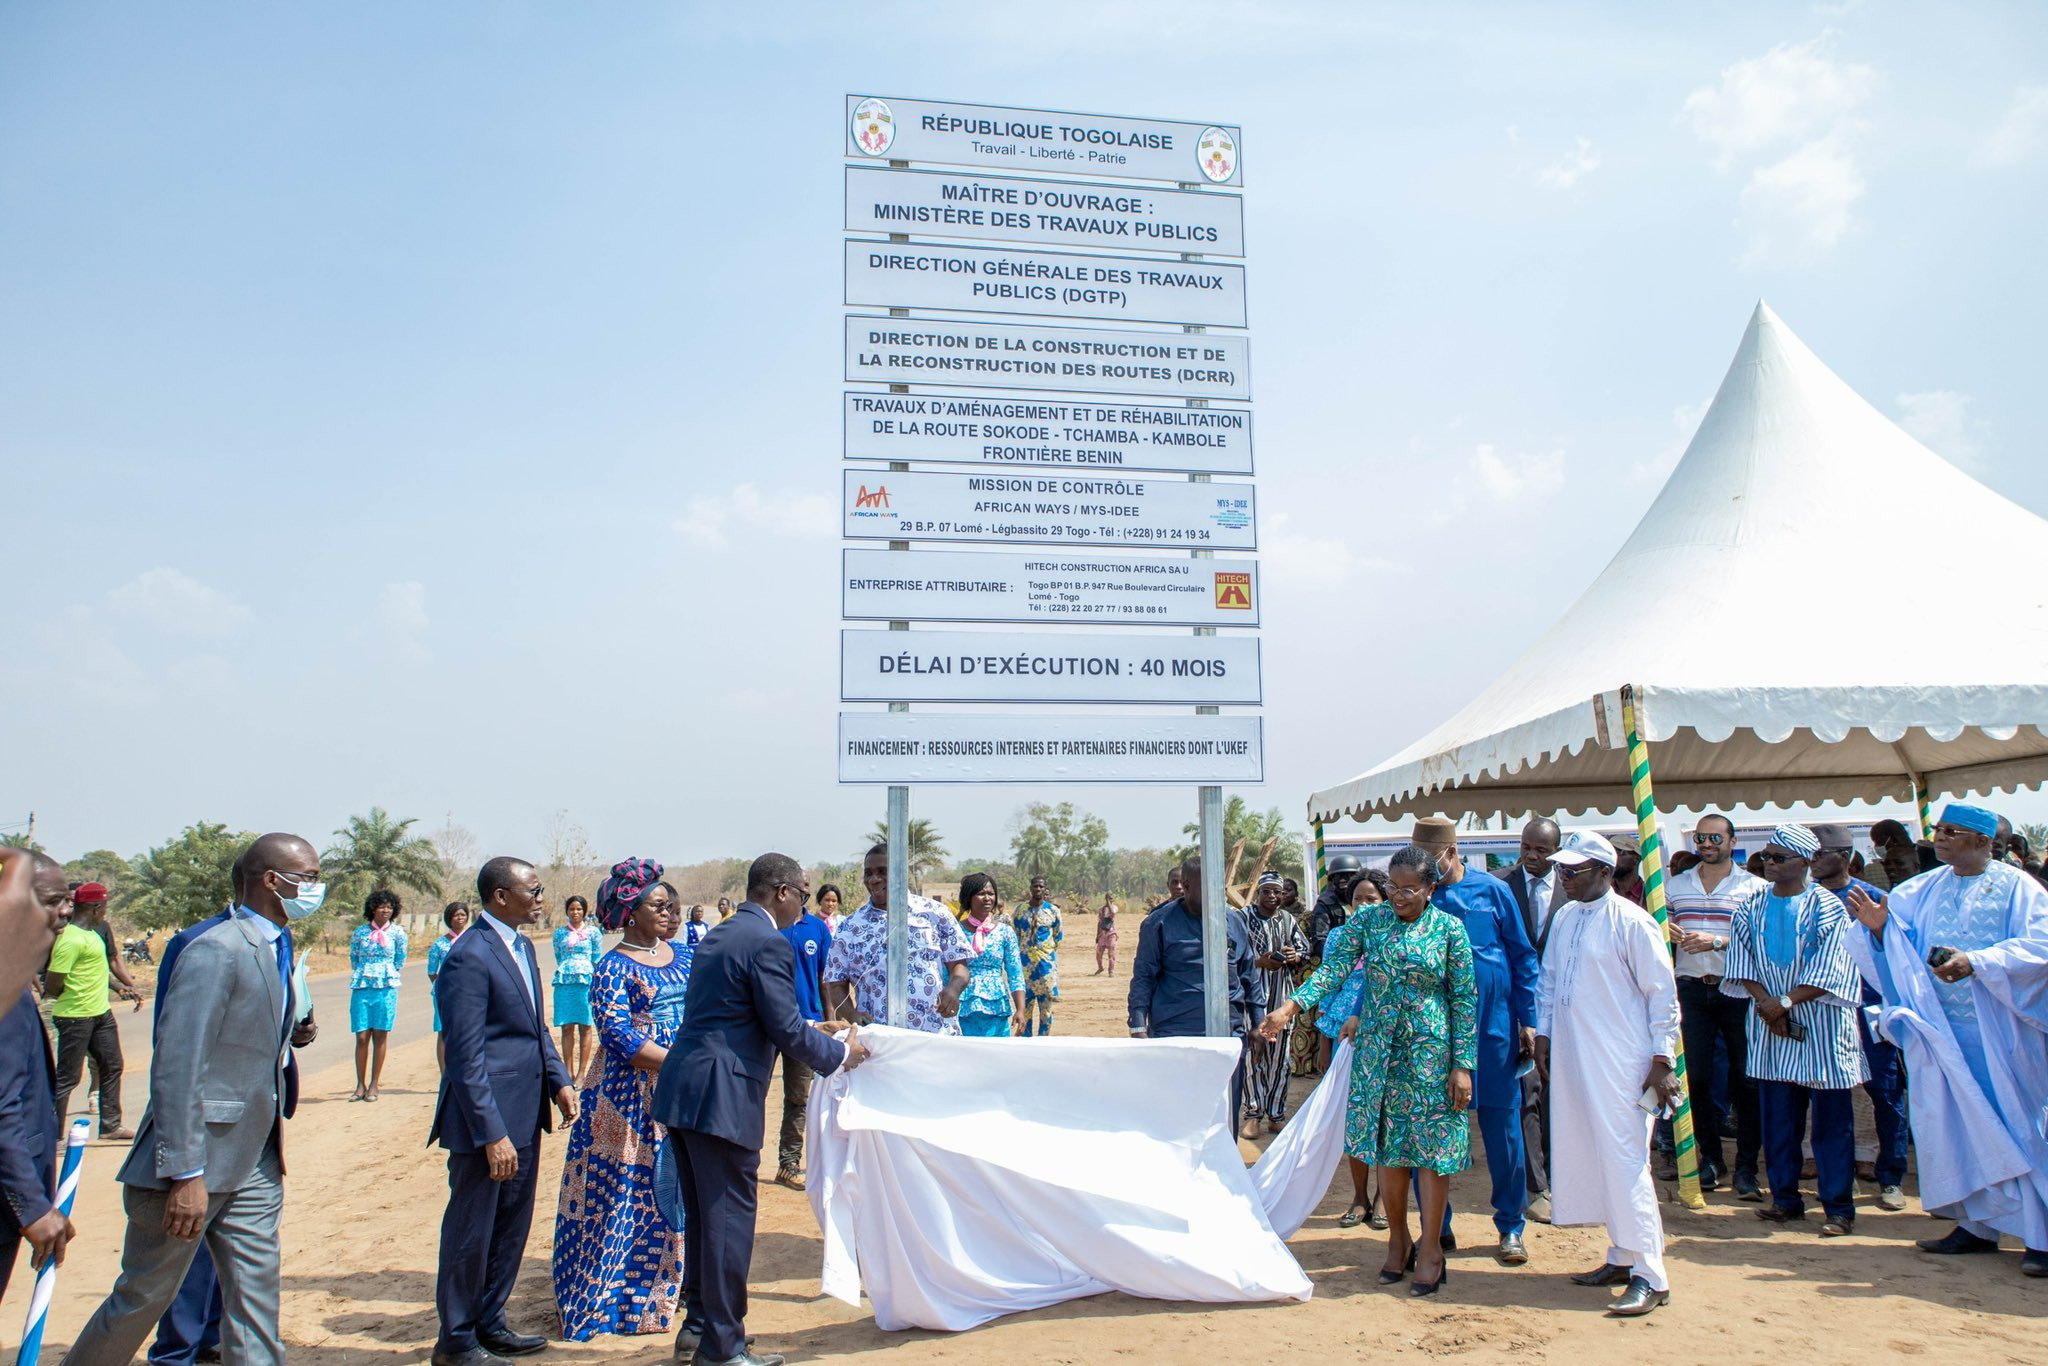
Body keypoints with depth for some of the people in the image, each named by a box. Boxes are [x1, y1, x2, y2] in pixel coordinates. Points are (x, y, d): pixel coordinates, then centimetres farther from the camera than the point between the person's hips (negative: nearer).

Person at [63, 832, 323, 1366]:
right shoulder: (216, 949, -18)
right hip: (198, 1164, -8)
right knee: (143, 1296, 9)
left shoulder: (275, 947, 11)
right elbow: (177, 1068, -23)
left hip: (254, 1162, 8)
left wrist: (291, 1035, 6)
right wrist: (186, 1174, -24)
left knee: (255, 1304, 9)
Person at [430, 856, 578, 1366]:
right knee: (471, 1232, 6)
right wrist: (492, 1134, -20)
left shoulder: (522, 947, 10)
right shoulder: (470, 956, -19)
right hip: (486, 1118, -9)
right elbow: (465, 1056, -20)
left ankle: (490, 1324, 34)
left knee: (512, 1226, 18)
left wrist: (559, 1080, 5)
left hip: (524, 1115, 9)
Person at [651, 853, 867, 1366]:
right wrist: (840, 1054, 1)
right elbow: (785, 1029, -15)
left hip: (680, 1092, 10)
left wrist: (813, 1035, 26)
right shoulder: (769, 943, -13)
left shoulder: (720, 936, 17)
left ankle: (697, 1324, 28)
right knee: (730, 1218, 0)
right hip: (722, 1098, -10)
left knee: (702, 1216, 18)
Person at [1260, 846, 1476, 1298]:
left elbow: (1464, 998, -2)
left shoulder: (1449, 929, -3)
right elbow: (1334, 968, -10)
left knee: (1434, 1148, 1)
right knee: (1388, 1148, 8)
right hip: (1379, 1051, 2)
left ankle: (1430, 1247, 16)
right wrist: (1290, 1006, -26)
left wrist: (1463, 1064, -7)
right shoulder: (1368, 921, 0)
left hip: (1433, 1052, -2)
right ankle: (1398, 1239, 26)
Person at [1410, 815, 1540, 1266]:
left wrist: (1528, 1020, 0)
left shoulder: (1492, 890, -1)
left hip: (1492, 1025, -1)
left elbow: (1523, 956, 4)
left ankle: (1511, 1227, 20)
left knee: (1502, 1128, 6)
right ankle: (1436, 1226, 18)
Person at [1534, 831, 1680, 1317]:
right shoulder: (1564, 918, 10)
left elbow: (1662, 994, -9)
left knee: (1625, 1162, -7)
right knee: (1588, 1159, 12)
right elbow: (1549, 980, 19)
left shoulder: (1631, 921, -11)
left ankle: (1650, 1277, 0)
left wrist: (1663, 1061, -11)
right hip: (1570, 1058, 8)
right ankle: (1622, 1256, 24)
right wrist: (1543, 1035, 15)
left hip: (1620, 1062, -7)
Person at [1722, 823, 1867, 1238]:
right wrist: (1766, 1003, -11)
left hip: (1819, 1024, -4)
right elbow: (1742, 963, 3)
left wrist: (1785, 1001, -16)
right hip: (1769, 1024, 4)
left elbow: (1828, 971, -12)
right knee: (1776, 1115, 9)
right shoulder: (1751, 908, 7)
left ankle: (1839, 1207, 6)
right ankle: (1785, 1198, 19)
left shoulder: (1827, 908, -6)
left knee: (1830, 1118, -1)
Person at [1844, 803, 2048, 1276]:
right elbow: (1899, 942, 6)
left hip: (1998, 1030, -5)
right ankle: (1978, 1223, 18)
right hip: (1940, 1028, 5)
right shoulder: (1926, 889, 10)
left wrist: (1976, 962, -25)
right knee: (1954, 1126, 7)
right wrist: (1878, 925, -15)